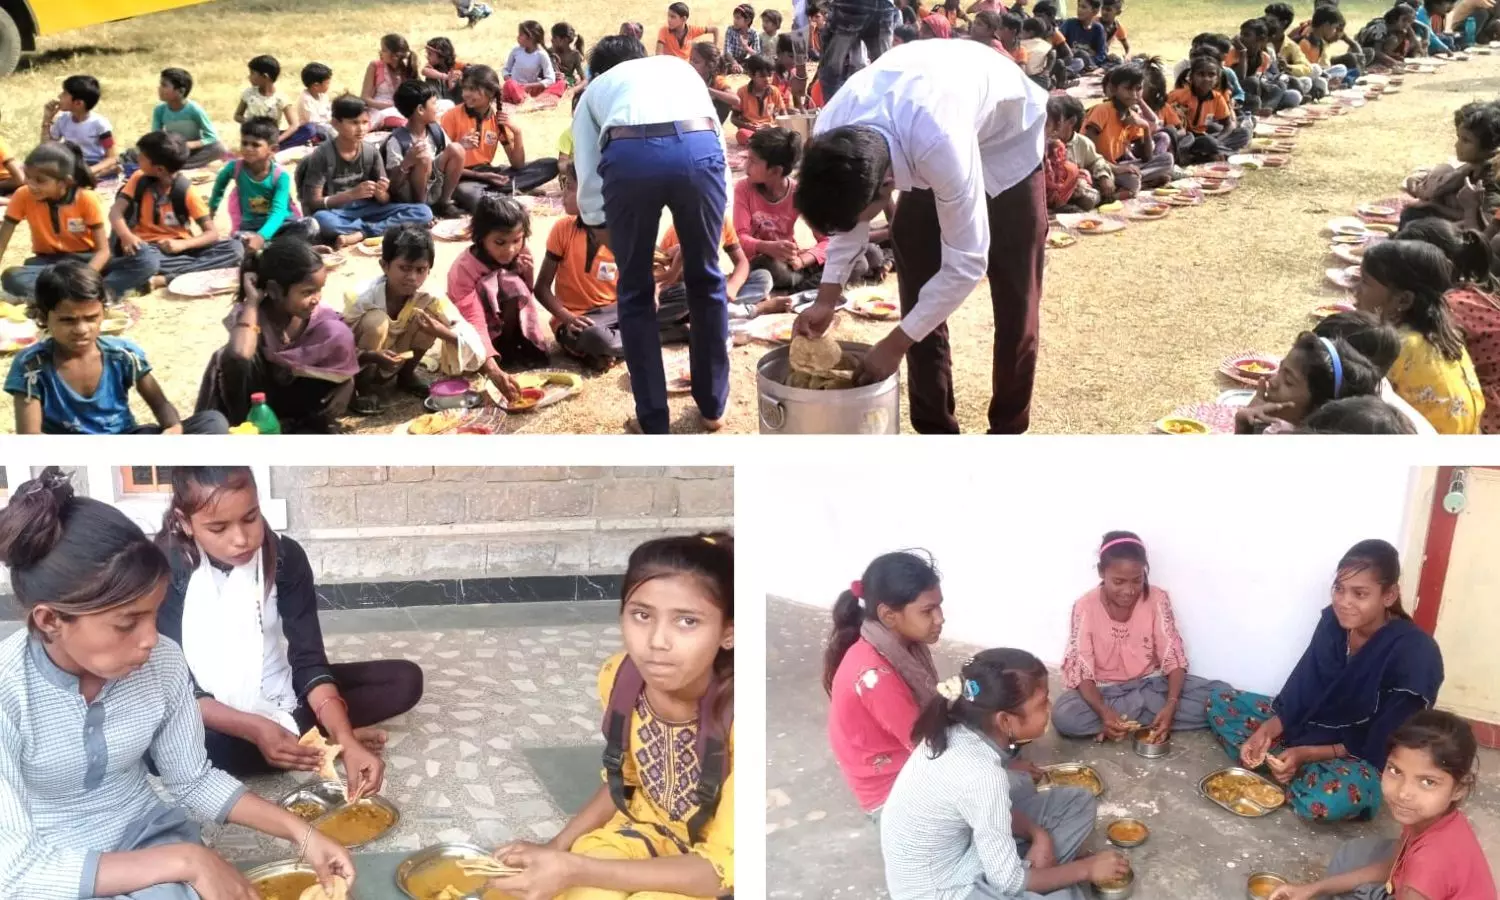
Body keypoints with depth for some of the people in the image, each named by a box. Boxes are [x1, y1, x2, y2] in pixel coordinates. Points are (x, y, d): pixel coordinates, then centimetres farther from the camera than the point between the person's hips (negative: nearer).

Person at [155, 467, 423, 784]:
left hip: (281, 692, 2)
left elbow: (309, 660, -18)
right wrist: (255, 729, -36)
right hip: (216, 715, -2)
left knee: (405, 679, -9)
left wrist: (347, 742, -34)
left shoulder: (286, 556, -14)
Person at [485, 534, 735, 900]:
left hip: (721, 868, -4)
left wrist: (574, 870, -34)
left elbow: (721, 869, -28)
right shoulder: (619, 677, -16)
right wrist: (558, 846, -11)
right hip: (652, 827, 5)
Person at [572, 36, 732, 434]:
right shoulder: (679, 66, 41)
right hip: (699, 148, 1)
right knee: (706, 279, 22)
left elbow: (589, 178, 23)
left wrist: (604, 229, 38)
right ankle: (713, 405, 34)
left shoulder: (595, 89, 36)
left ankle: (653, 422, 21)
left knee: (636, 291, 18)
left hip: (628, 155, -1)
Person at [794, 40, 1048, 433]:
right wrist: (827, 298, -15)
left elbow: (967, 263, -37)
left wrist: (895, 343, -29)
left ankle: (1007, 432, 15)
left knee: (1013, 294, -2)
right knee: (916, 285, 2)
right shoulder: (830, 130, -29)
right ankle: (935, 430, 14)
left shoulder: (940, 145, -47)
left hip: (1007, 138, -5)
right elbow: (844, 205, -8)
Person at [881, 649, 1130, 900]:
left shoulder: (960, 732, -11)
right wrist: (1086, 869, -9)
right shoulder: (980, 774, -33)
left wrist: (1037, 833, -7)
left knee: (1078, 802, 10)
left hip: (960, 846, 8)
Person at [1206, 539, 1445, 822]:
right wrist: (1267, 730, -18)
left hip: (1363, 761, -6)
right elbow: (1301, 690, -2)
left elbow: (1379, 745, -22)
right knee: (1220, 702, 0)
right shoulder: (1333, 622, -9)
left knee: (1330, 799, -39)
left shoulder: (1414, 653, -26)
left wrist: (1306, 753, -27)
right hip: (1310, 727, 6)